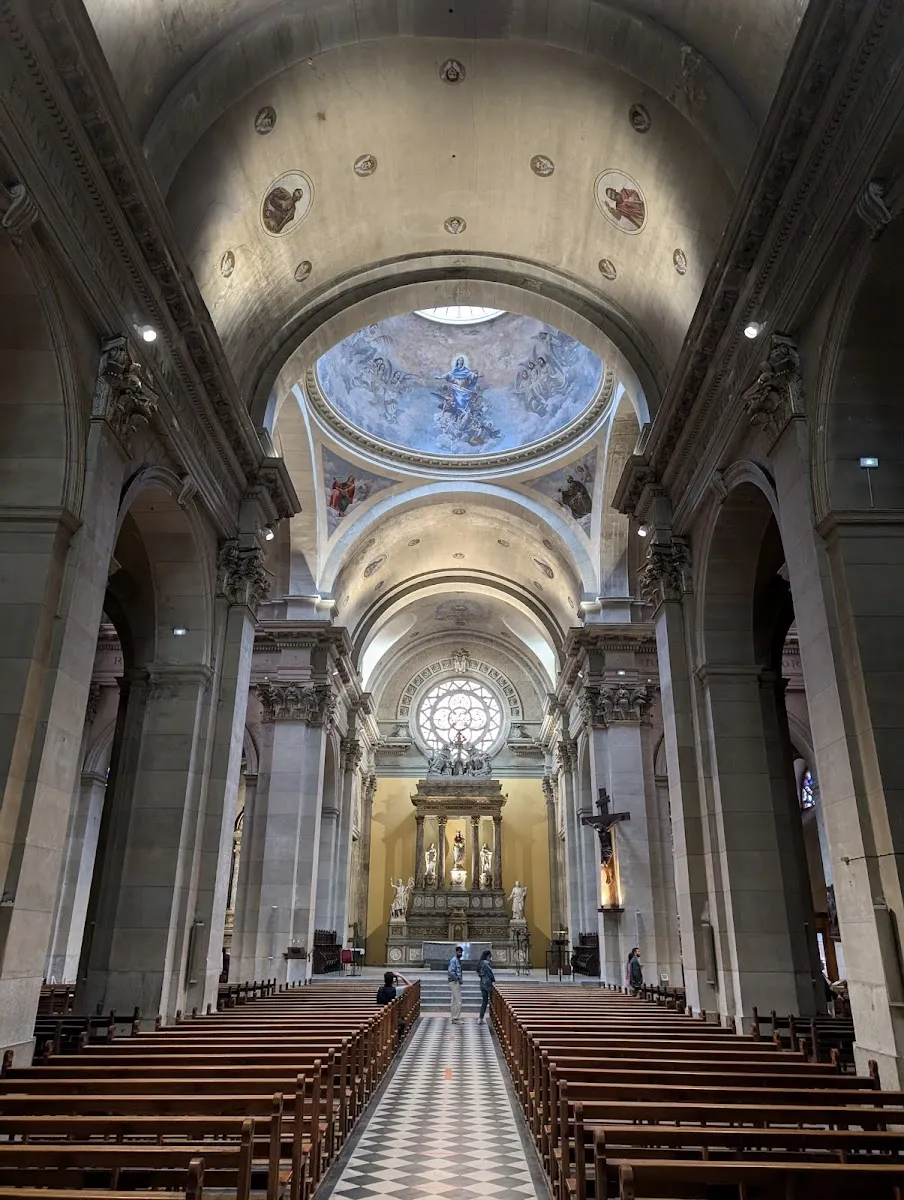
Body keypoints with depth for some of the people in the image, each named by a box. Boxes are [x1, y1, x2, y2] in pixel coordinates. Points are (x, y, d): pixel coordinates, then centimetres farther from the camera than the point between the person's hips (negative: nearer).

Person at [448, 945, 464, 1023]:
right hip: (455, 982, -10)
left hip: (457, 983, 10)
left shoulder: (458, 960, 16)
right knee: (458, 1001, -10)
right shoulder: (453, 960, -14)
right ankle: (456, 1018, -8)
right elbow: (450, 972, -23)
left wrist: (459, 979, 11)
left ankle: (454, 1018, 15)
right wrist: (458, 979, -17)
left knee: (454, 1001, 11)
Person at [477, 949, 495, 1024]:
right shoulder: (486, 963, -15)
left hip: (482, 983, 9)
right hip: (487, 983, -9)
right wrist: (494, 980, 4)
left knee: (484, 1001, 11)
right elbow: (490, 973, -15)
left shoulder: (480, 963, 13)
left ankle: (480, 1018, 9)